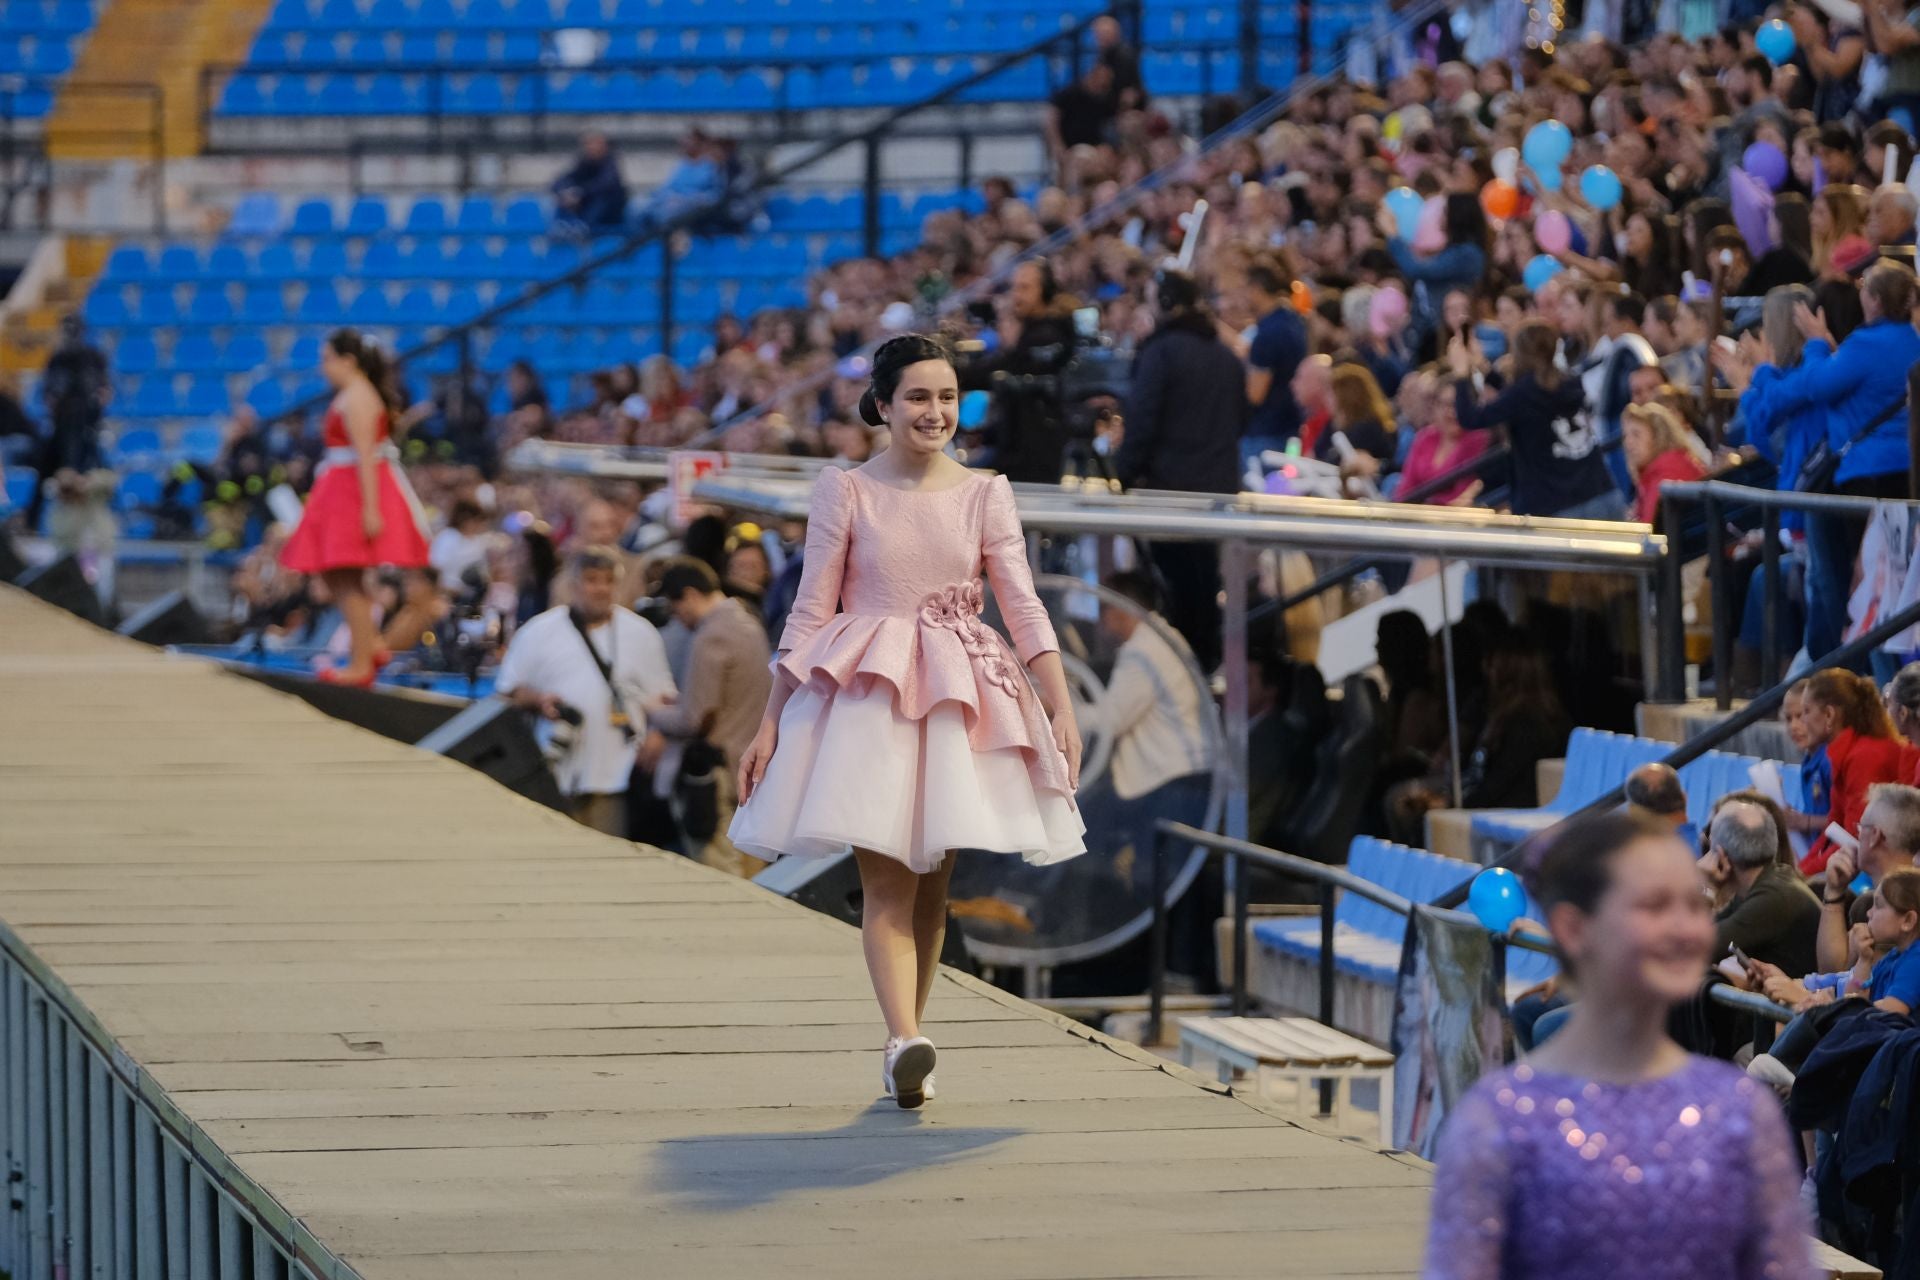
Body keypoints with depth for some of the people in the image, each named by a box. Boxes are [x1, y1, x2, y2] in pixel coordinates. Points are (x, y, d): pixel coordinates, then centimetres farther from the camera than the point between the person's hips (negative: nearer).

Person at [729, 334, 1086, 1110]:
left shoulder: (984, 494, 6)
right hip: (866, 694, -3)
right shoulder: (845, 492, 1)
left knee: (933, 880, 5)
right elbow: (810, 612, 3)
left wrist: (1062, 708, -10)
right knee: (886, 875, -14)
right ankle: (905, 1042, -30)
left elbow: (1023, 606, 1)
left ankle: (902, 1051, 15)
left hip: (959, 698, 3)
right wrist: (769, 724, 1)